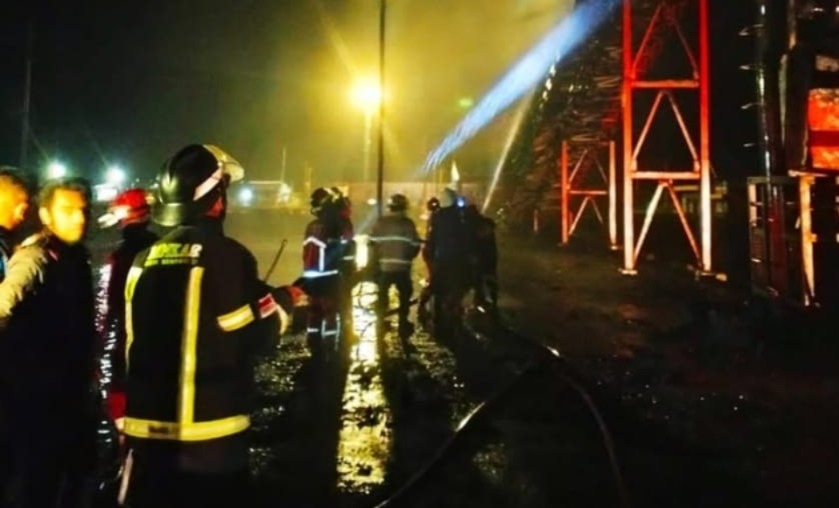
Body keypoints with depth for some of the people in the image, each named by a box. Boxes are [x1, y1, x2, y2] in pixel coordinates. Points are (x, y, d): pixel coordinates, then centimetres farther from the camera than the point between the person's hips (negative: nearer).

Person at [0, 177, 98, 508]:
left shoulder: (76, 254, 7)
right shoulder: (35, 256, -19)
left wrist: (89, 367, 12)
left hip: (73, 386, 8)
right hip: (38, 390, -8)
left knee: (78, 466, 23)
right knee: (40, 480, 5)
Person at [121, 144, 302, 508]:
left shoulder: (144, 261, 5)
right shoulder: (225, 256, -15)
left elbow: (135, 343, 11)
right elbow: (256, 338, -12)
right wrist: (283, 301, 4)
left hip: (146, 430, 6)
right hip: (209, 436, -6)